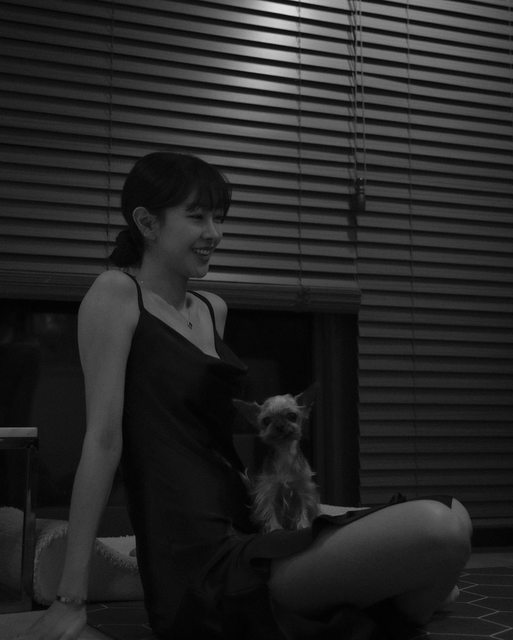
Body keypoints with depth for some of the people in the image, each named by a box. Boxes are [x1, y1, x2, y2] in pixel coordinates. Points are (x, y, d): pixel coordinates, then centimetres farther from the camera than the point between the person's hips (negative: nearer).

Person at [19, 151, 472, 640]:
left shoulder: (212, 310, 16)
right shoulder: (116, 293, -6)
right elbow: (103, 437, -13)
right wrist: (71, 599, -13)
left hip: (245, 536, 8)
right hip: (202, 574, -8)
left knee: (452, 516, 2)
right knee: (438, 531, -19)